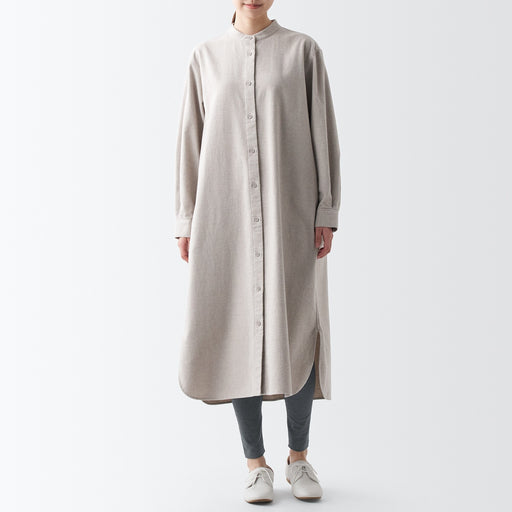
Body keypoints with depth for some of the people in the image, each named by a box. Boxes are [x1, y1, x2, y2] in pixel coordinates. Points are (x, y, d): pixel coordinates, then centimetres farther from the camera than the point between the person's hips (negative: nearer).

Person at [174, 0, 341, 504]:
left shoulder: (303, 50, 6)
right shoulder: (205, 56, 11)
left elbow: (323, 133, 3)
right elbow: (190, 141, 10)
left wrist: (326, 212, -5)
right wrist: (187, 222, 4)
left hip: (291, 213, -1)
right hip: (227, 213, 1)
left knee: (297, 332, -2)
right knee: (239, 332, 1)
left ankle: (299, 457, 18)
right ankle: (256, 463, 14)